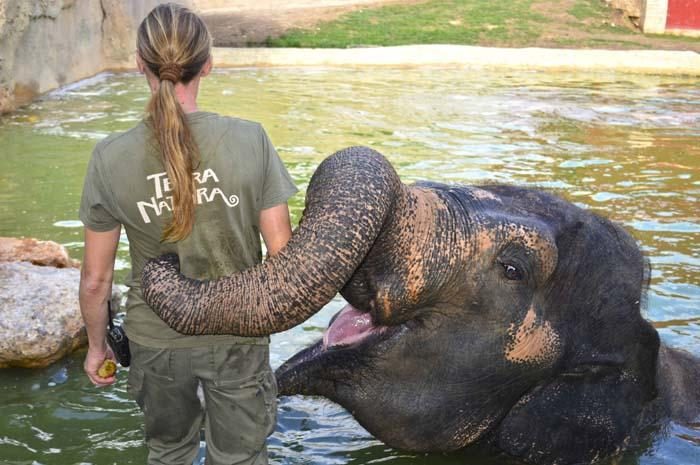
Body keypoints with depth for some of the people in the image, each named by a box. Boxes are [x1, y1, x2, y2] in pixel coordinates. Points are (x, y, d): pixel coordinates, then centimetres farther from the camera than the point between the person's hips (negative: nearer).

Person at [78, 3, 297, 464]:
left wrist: (96, 344, 10)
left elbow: (95, 279, -7)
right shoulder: (249, 140, -17)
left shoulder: (111, 158, -15)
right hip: (238, 337, -1)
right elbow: (282, 252, -12)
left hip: (156, 340, 1)